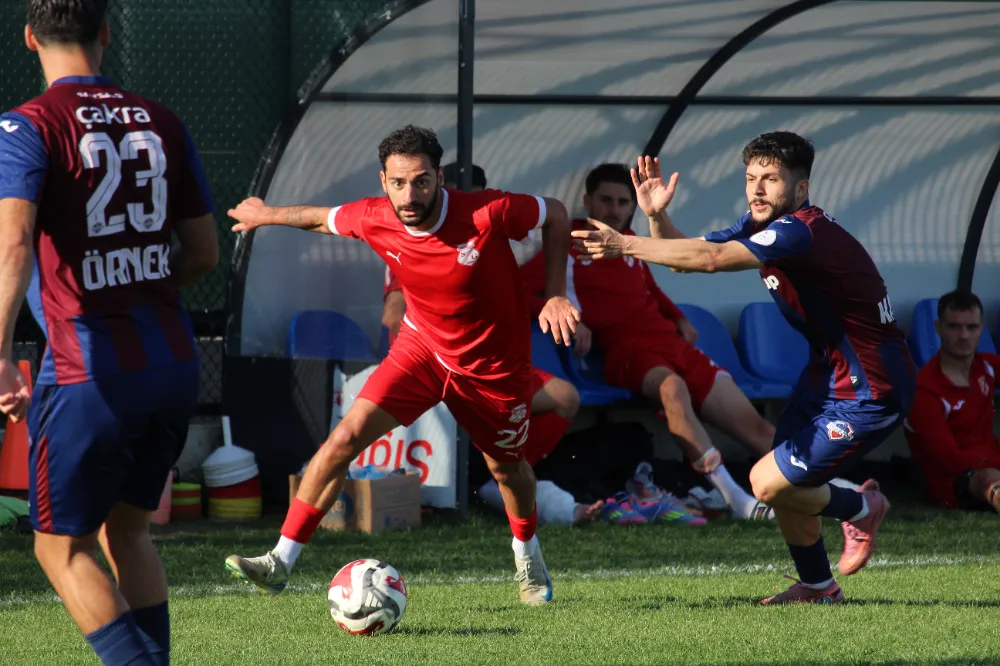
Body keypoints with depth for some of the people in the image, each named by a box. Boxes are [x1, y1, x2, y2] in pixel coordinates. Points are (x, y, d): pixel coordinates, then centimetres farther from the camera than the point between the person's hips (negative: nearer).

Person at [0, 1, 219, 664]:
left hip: (90, 375, -5)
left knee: (62, 549, 6)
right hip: (174, 362, 5)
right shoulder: (162, 124, 8)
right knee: (126, 532, 21)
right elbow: (205, 252, 13)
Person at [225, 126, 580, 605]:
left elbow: (554, 214, -12)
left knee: (506, 466, 18)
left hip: (495, 364, -1)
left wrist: (555, 295, -17)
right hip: (422, 345, 1)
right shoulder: (374, 220, -20)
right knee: (346, 436, -17)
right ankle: (281, 562, -15)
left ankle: (527, 556, 52)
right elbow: (322, 218, 3)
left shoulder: (486, 214, -30)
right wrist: (266, 215, 20)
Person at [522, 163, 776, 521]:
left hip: (674, 344, 7)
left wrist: (679, 319, 20)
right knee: (672, 385, -40)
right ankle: (736, 500, -47)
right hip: (627, 353, -7)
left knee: (753, 424, -3)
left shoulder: (630, 243, 21)